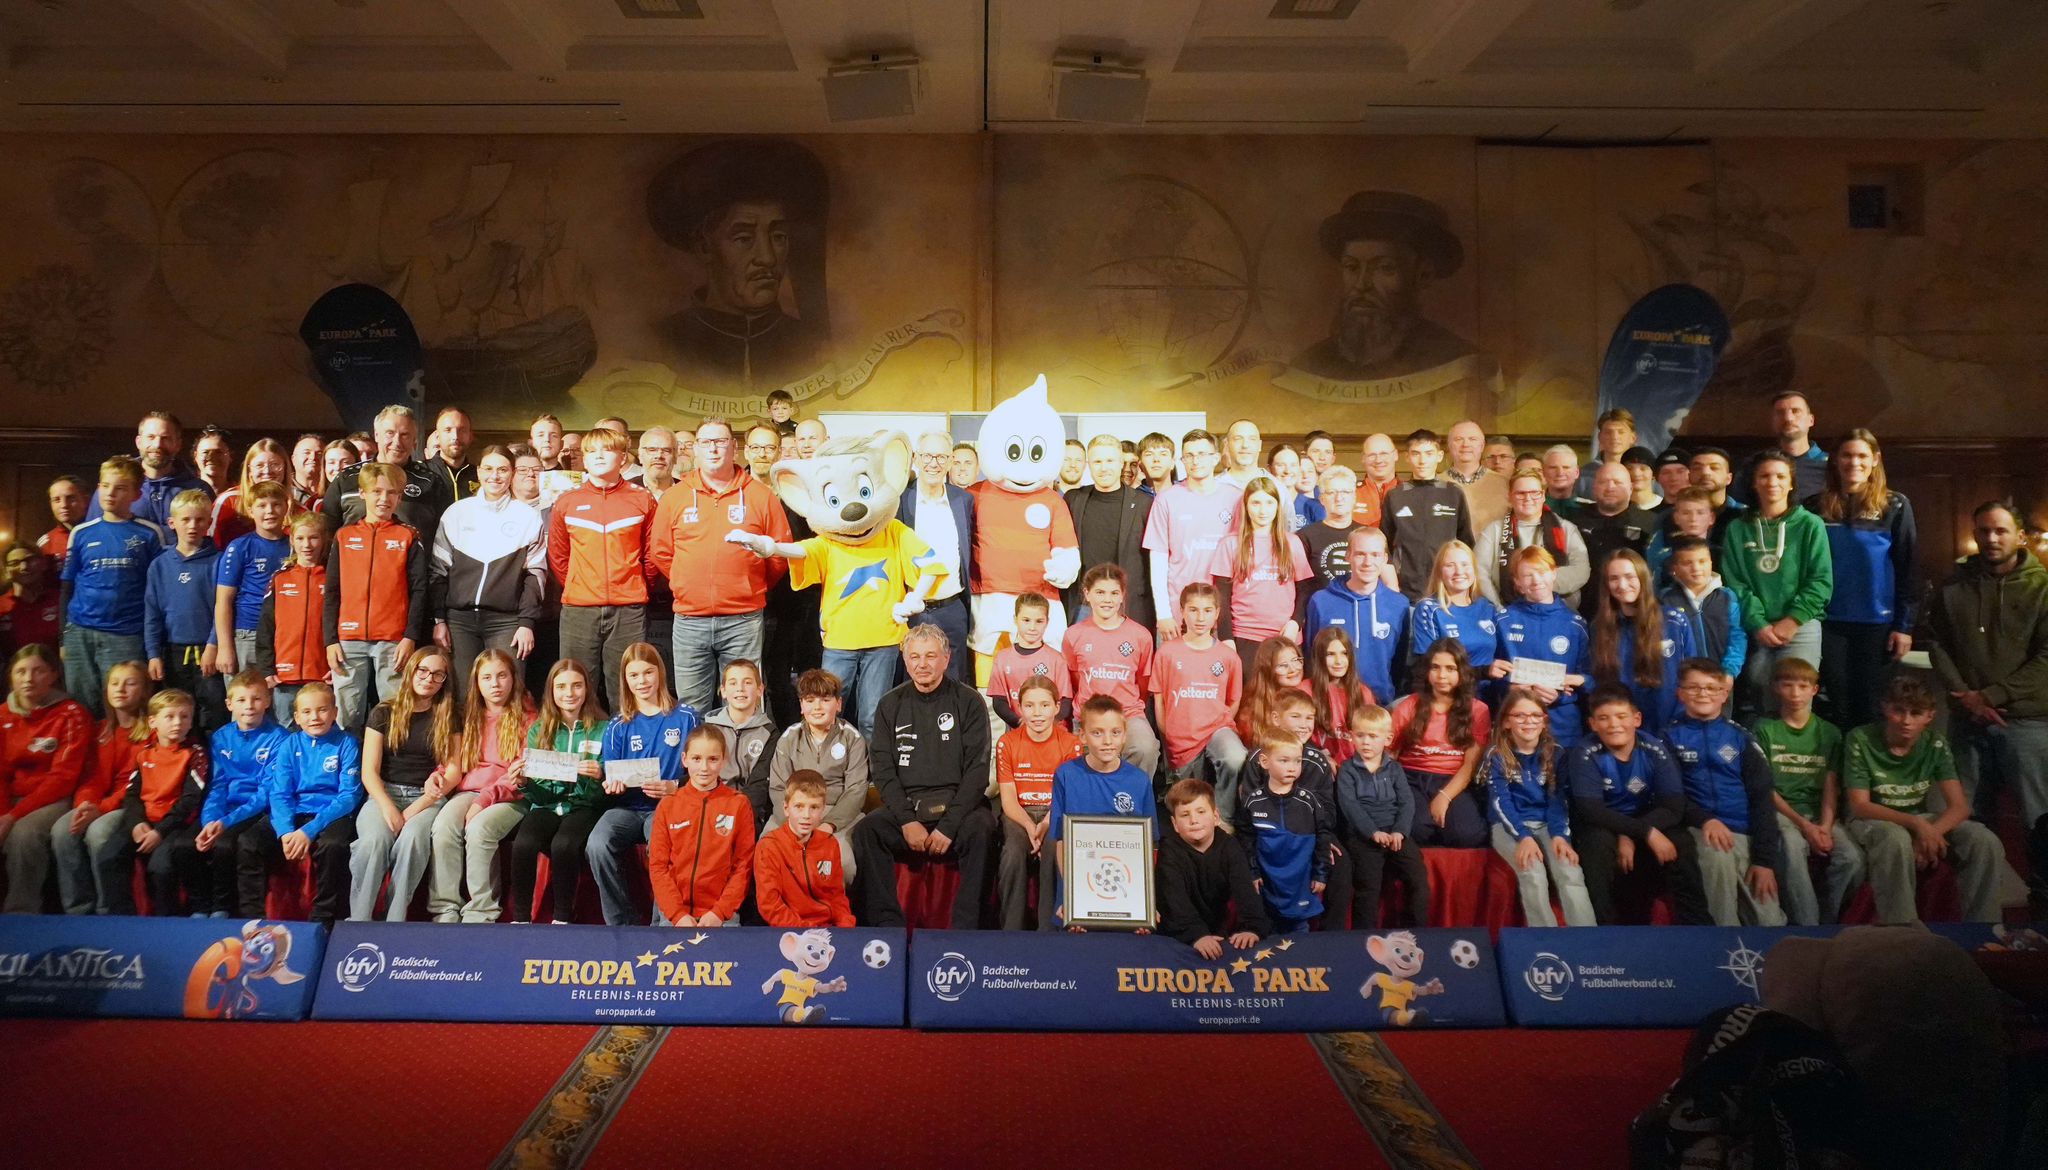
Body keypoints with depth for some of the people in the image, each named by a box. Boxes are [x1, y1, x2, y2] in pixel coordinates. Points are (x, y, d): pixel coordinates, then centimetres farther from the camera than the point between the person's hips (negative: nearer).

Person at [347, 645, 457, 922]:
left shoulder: (448, 718, 12)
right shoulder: (384, 713, 10)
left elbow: (453, 771, 5)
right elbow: (369, 771, 3)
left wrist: (418, 807, -9)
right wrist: (388, 808, -14)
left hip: (427, 798, 0)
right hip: (383, 794, 0)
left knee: (413, 838, -34)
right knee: (375, 839, -33)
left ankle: (395, 923, -29)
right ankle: (358, 922, -26)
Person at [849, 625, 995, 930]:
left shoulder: (968, 702, 4)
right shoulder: (891, 705, 11)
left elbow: (977, 770, -3)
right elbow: (883, 770, 4)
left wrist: (949, 825, -14)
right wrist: (907, 821, -11)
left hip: (957, 804, -2)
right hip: (905, 805, 2)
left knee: (981, 829, -33)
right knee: (866, 830, -26)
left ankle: (965, 928, -24)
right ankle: (887, 923, -20)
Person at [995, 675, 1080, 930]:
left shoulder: (1071, 744, 0)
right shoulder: (1007, 743, 2)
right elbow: (1008, 798, -1)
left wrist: (1045, 825, -22)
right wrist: (1029, 826, -20)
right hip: (1020, 814, 1)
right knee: (1013, 854, -31)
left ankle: (1049, 929, -21)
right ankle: (1011, 929, -20)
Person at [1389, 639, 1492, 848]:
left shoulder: (1477, 710, 8)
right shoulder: (1408, 706, 9)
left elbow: (1471, 765, 0)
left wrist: (1444, 796, -16)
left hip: (1455, 784, 0)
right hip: (1413, 780, 0)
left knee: (1468, 835, -31)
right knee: (1417, 830, -33)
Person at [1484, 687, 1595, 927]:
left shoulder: (1555, 754, 6)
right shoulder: (1496, 756, -4)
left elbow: (1557, 799, 0)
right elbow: (1501, 803, -11)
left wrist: (1559, 835, -18)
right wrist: (1524, 837, -27)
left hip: (1546, 824, 3)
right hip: (1508, 826, -3)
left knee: (1570, 873, -25)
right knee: (1533, 874, -30)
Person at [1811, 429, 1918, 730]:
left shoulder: (1895, 506, 2)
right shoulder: (1817, 507, 5)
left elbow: (1909, 568, 1)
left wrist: (1904, 625, -5)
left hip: (1878, 623, -1)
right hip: (1829, 622, 1)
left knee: (1871, 708, 6)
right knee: (1839, 707, 5)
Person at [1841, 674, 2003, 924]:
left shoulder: (1935, 744, -5)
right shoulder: (1860, 740, -15)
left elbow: (1960, 806, -10)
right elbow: (1860, 806, -18)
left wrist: (1929, 833, -31)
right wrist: (1916, 824, -33)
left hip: (1920, 820, 4)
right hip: (1872, 821, -4)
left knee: (1985, 842, -21)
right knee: (1896, 839, -39)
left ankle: (1982, 925, -7)